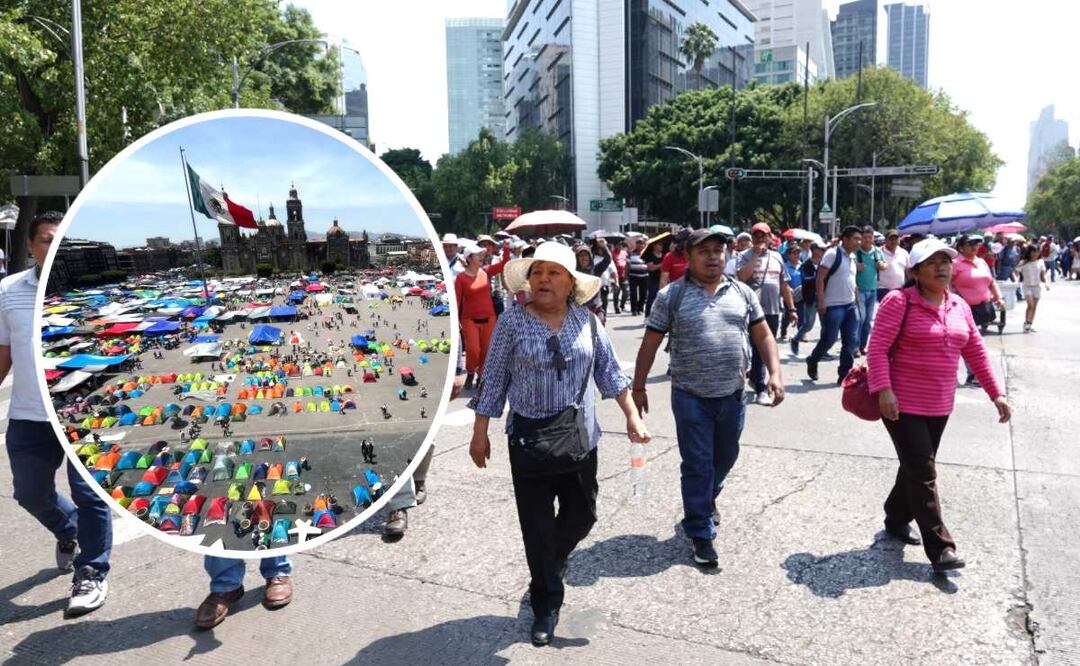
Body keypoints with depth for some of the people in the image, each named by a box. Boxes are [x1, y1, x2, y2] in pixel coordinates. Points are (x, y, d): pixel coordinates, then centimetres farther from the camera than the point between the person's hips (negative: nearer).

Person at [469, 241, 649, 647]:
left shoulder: (586, 320, -1)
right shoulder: (512, 321, -8)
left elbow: (608, 370, 6)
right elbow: (494, 380, -5)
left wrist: (632, 417, 3)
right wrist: (480, 433, -3)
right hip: (530, 437, -3)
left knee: (581, 515, 14)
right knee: (537, 524, 6)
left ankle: (550, 567, 45)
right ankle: (546, 603, 24)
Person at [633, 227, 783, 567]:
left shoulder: (742, 292, 5)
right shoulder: (672, 295, -5)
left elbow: (763, 336, 9)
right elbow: (650, 344, -2)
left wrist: (775, 374, -3)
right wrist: (638, 388, -2)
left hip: (732, 396, 4)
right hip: (691, 398, -4)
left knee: (725, 458, 20)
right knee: (697, 465, 2)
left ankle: (706, 500, 48)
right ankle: (701, 533, 16)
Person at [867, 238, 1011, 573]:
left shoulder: (959, 306, 8)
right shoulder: (899, 301, -12)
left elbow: (976, 352, 14)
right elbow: (877, 348, -16)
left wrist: (996, 393, 11)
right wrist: (884, 390, -25)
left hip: (939, 405, 7)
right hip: (903, 404, -7)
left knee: (916, 467, 17)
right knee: (922, 473, -5)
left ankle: (897, 520, 37)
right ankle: (940, 548, 0)